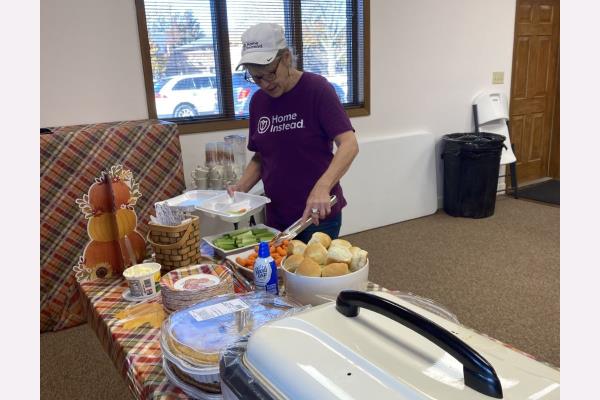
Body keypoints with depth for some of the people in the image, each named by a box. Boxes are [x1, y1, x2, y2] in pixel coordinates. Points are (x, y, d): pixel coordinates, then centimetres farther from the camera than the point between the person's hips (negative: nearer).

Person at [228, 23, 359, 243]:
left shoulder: (316, 88, -11)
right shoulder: (258, 101, 6)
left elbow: (349, 144, -20)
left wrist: (322, 188, -34)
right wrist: (241, 187, -4)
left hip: (318, 214, -5)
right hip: (276, 218, 5)